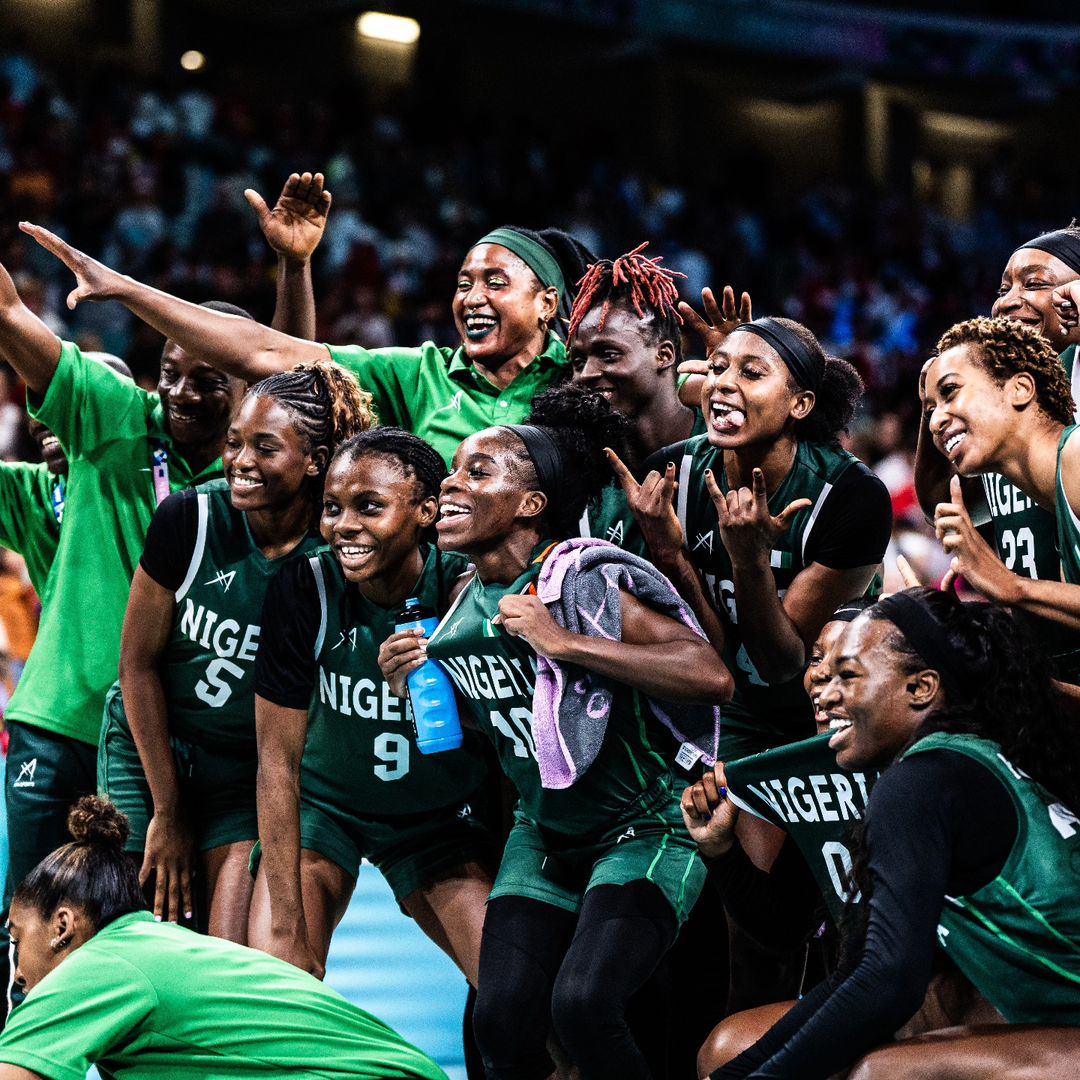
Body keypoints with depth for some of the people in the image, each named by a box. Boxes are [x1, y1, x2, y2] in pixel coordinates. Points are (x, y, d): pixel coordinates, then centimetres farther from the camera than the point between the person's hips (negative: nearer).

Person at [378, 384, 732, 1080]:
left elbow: (713, 677, -30)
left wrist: (566, 644, -31)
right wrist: (411, 684, -4)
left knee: (582, 1005, -25)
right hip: (543, 836, 7)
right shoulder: (463, 600, 2)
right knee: (502, 1022, -9)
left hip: (639, 833, -7)